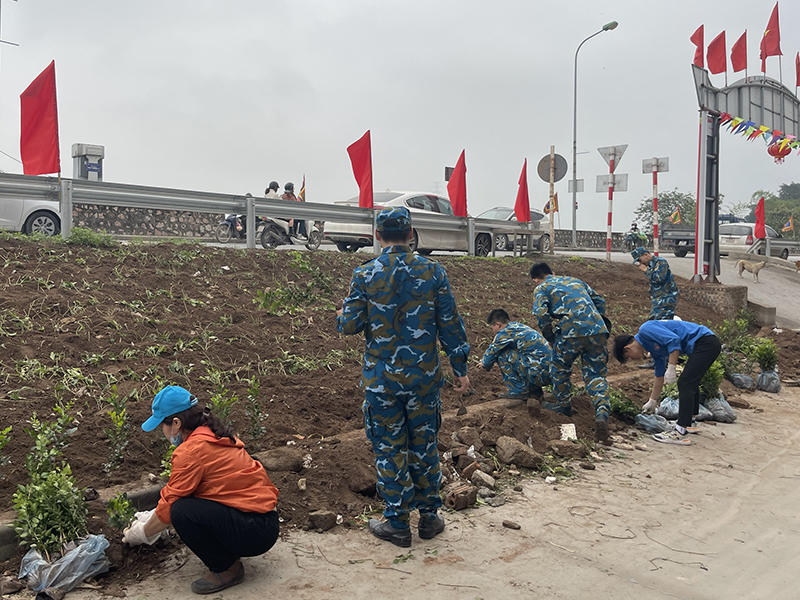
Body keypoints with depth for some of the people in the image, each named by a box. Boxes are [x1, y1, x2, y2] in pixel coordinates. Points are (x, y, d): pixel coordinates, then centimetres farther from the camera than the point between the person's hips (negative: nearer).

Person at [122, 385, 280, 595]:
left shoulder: (192, 450, -17)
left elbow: (171, 505, -9)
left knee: (183, 512, -21)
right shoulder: (213, 435, 11)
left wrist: (143, 533, 8)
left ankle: (227, 569, -2)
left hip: (257, 531, -10)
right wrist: (151, 517, 24)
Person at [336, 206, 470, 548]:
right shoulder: (433, 272, -4)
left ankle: (397, 525, 18)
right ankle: (429, 517, 27)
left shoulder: (364, 275, -7)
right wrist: (460, 369, 7)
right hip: (424, 376, 2)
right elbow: (450, 324, -2)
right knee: (424, 445, 15)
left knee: (388, 448, 9)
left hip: (381, 378, -1)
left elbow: (350, 325, -4)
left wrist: (340, 315, 20)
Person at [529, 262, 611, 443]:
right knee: (596, 375, 8)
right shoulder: (575, 280, 28)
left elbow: (541, 314, -5)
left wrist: (551, 339, 6)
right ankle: (602, 413, -13)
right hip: (598, 331, 4)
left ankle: (563, 405, 35)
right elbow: (599, 300, 27)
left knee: (560, 368, 21)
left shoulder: (542, 288, 12)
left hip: (571, 333, -4)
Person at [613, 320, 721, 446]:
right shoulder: (653, 348, 20)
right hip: (710, 345, 11)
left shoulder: (646, 329, -8)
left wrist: (671, 369, -19)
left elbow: (674, 340, -22)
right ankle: (688, 425, 33)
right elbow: (660, 377, 29)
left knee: (685, 384, -12)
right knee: (690, 383, 23)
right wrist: (652, 401, 37)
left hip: (705, 342, -11)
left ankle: (680, 434, -13)